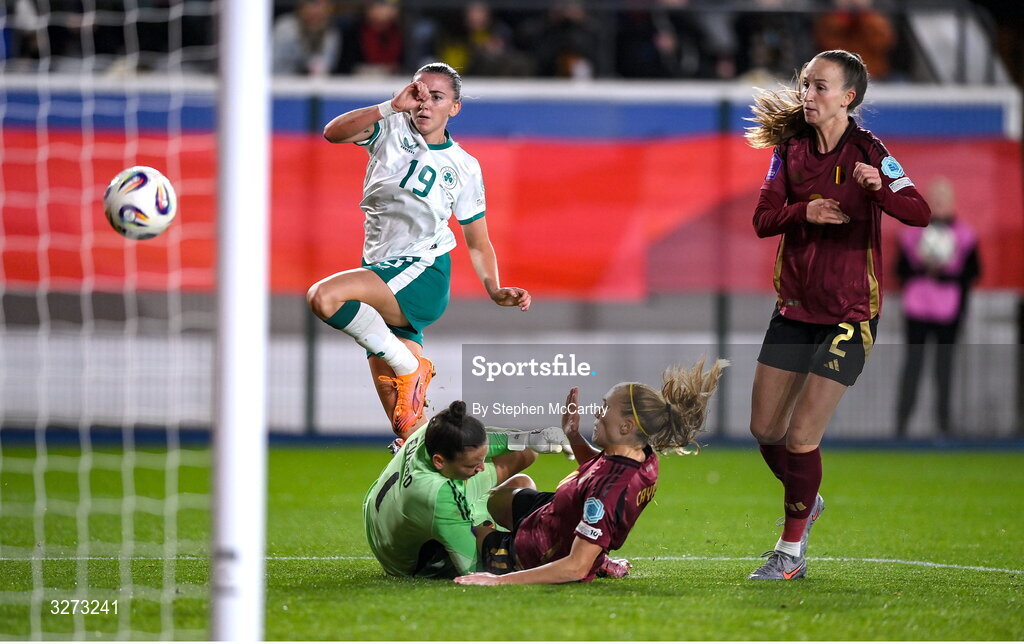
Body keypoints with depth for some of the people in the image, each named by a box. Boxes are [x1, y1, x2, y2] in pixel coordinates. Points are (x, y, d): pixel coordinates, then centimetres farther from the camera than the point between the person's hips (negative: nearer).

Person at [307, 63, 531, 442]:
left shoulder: (464, 168, 1)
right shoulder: (392, 130, 4)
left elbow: (478, 242, 7)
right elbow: (333, 133, -13)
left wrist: (495, 291, -8)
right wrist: (393, 107, -21)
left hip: (423, 274, -4)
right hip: (380, 274, 4)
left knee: (324, 297, -31)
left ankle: (410, 367, -18)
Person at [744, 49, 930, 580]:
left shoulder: (867, 152, -12)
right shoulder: (790, 148, 3)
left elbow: (920, 213, -23)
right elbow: (762, 219, -1)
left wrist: (879, 189, -43)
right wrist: (803, 211, -21)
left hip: (848, 313, -5)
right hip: (794, 309, 5)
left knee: (800, 438, -9)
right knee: (765, 430, 9)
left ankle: (790, 553, 6)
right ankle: (806, 501, 38)